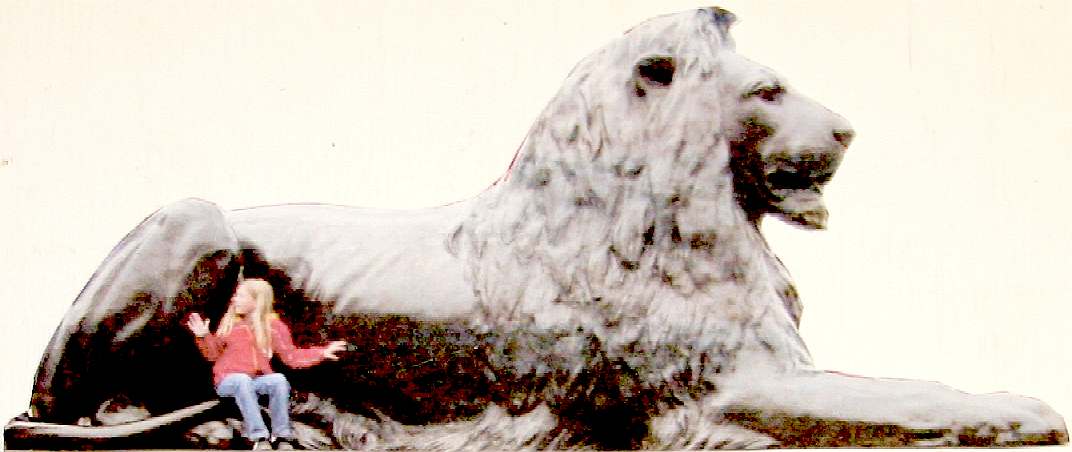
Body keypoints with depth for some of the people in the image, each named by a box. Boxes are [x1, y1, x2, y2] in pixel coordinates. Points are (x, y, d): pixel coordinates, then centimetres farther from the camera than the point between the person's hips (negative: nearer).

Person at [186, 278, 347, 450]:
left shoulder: (273, 326, 5)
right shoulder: (230, 322, 7)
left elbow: (292, 357, 3)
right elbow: (214, 354, 12)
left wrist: (322, 353, -7)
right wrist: (204, 336, -6)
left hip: (259, 379, 1)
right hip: (229, 380, -1)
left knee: (279, 379, -31)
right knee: (242, 380, -36)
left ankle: (282, 436, -23)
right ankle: (259, 438, -39)